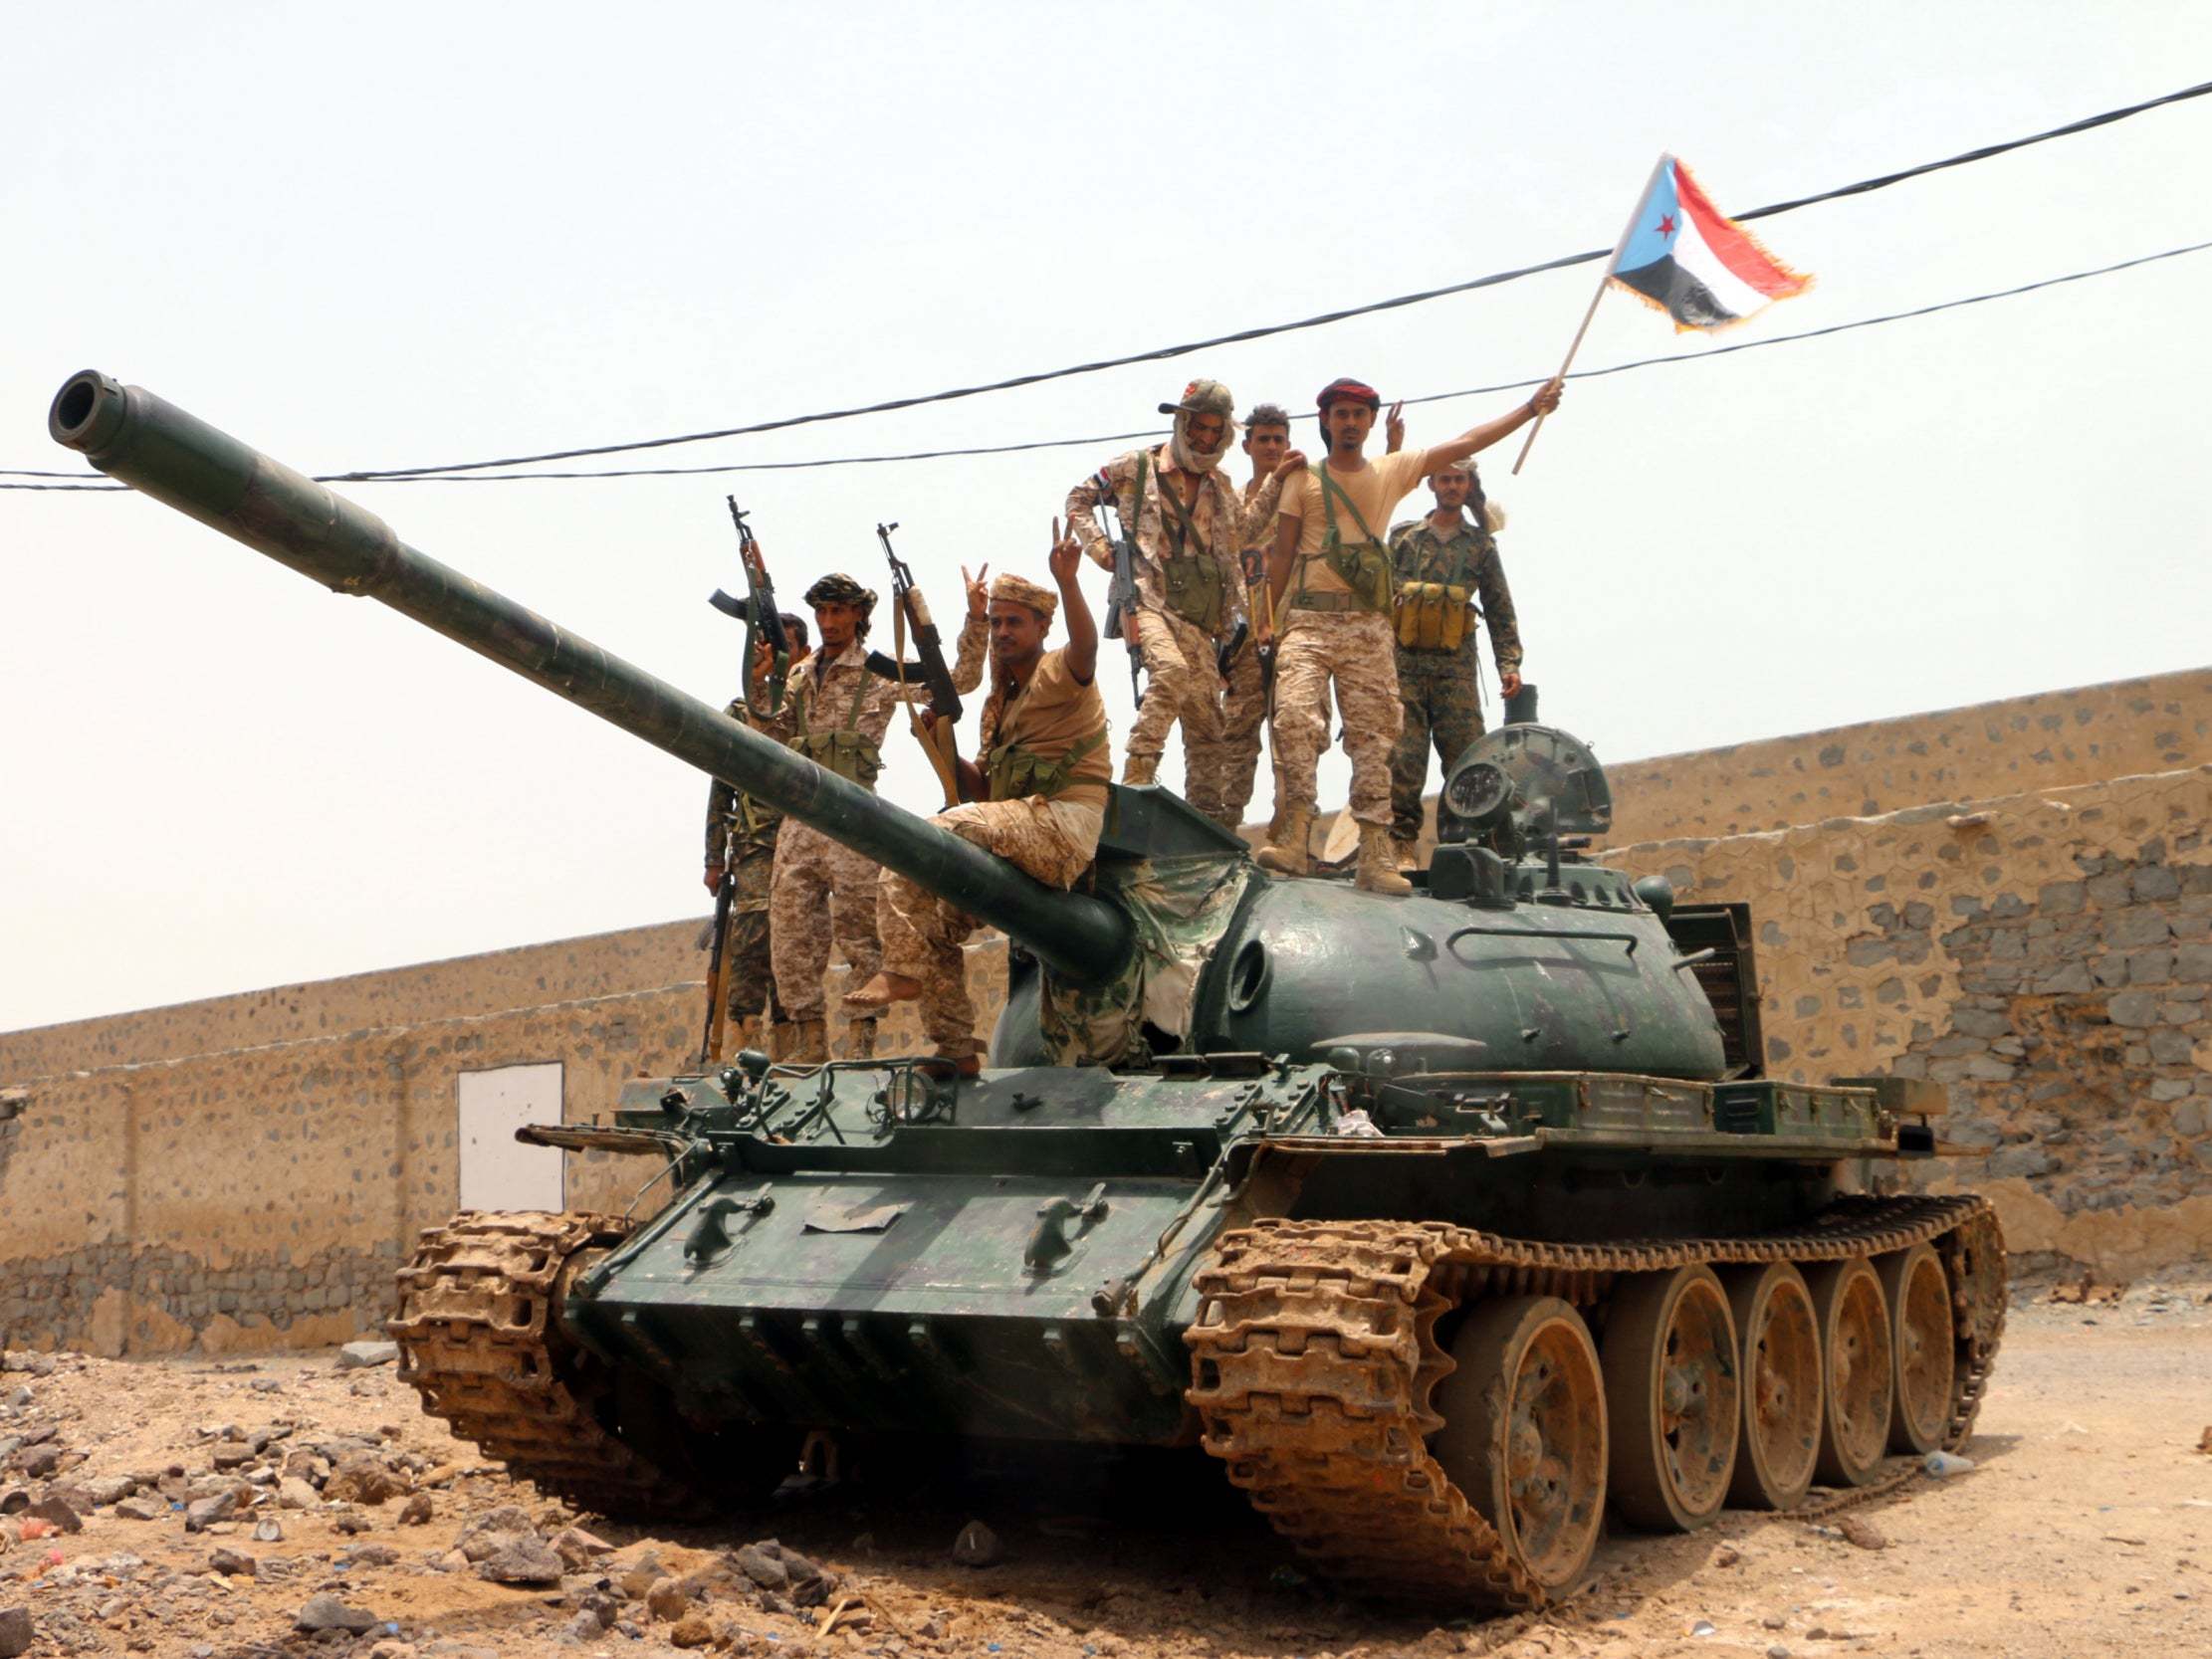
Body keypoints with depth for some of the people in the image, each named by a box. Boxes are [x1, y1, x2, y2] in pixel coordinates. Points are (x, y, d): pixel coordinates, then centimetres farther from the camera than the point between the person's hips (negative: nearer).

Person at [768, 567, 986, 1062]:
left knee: (860, 936, -3)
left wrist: (975, 619, -14)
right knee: (791, 936, 5)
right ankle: (806, 1045, 13)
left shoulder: (881, 673, 2)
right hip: (798, 819, 6)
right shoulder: (799, 677, 17)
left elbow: (960, 681, -4)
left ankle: (860, 1045, 0)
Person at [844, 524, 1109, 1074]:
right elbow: (981, 791, 21)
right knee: (937, 922, 4)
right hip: (1017, 836, 9)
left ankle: (902, 969, -28)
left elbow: (1086, 648, -27)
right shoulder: (1000, 702, 25)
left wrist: (1067, 580, -42)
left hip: (1062, 826, -9)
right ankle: (957, 1050, 9)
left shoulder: (1058, 674, 0)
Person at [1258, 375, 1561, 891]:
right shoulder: (1304, 478, 10)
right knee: (1295, 717, -22)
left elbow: (1465, 444, 15)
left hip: (1368, 626, 2)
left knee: (1373, 734, -2)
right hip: (1309, 618, -2)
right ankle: (1292, 836, -24)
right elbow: (1282, 552, 8)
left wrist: (1532, 408, 12)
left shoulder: (1392, 472, 15)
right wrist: (1268, 615, 1)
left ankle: (1375, 855, -3)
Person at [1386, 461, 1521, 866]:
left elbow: (1501, 612, 13)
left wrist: (1509, 664, 3)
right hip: (1404, 662, 0)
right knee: (1403, 759, -7)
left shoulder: (1481, 544, 14)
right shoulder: (1403, 537, 13)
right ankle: (1400, 844, -6)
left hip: (1456, 667, 0)